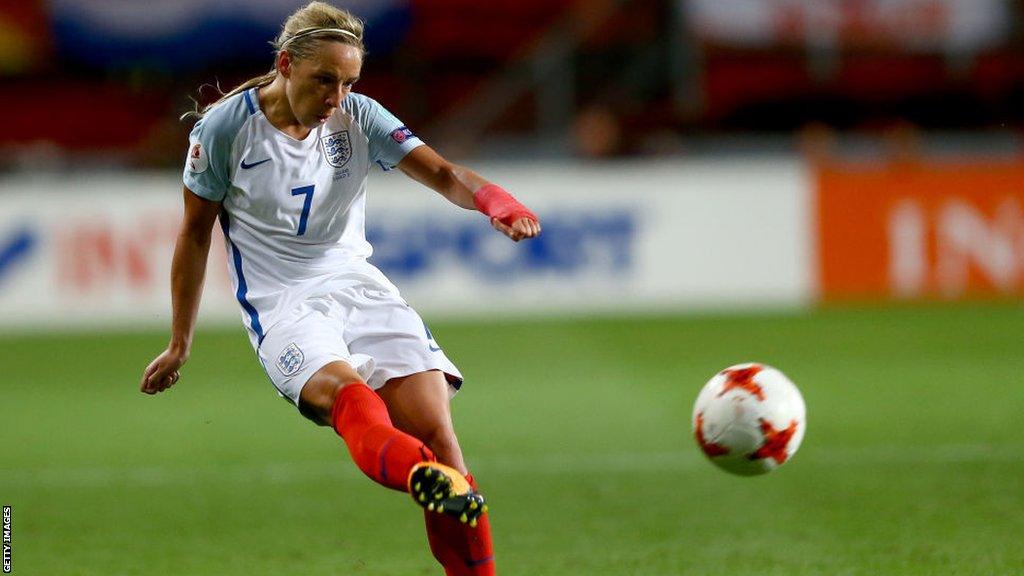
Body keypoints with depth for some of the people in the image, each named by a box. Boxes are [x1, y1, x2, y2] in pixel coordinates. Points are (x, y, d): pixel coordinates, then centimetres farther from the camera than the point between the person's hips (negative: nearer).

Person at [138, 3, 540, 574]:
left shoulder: (358, 117, 6)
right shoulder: (224, 127, -1)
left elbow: (441, 172, -5)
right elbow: (196, 233, 8)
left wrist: (493, 200, -28)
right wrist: (180, 345, 13)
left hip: (358, 285, 4)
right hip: (281, 304, -4)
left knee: (434, 425, -18)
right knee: (344, 389, -37)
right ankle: (429, 481, -68)